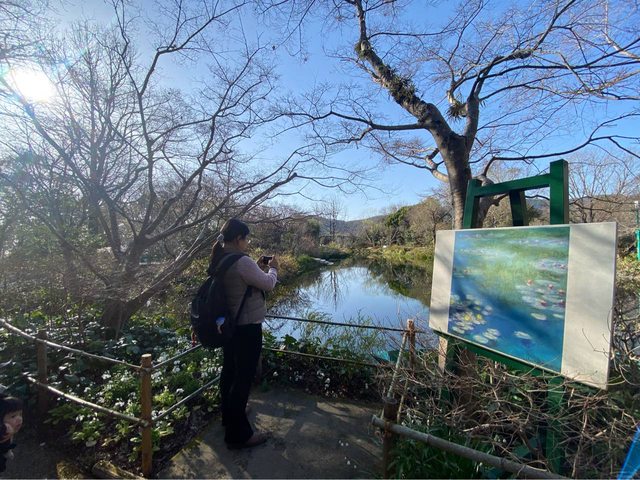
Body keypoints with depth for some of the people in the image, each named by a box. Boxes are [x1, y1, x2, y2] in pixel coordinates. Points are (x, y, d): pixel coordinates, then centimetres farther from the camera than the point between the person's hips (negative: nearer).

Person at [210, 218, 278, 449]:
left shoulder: (219, 260, 3)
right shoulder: (242, 261, -25)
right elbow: (268, 284, -16)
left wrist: (258, 267, 9)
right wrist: (273, 268, 2)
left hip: (229, 325, 10)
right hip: (247, 328, -9)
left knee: (229, 371, 23)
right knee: (243, 378, 4)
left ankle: (229, 415, 45)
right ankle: (238, 434, 19)